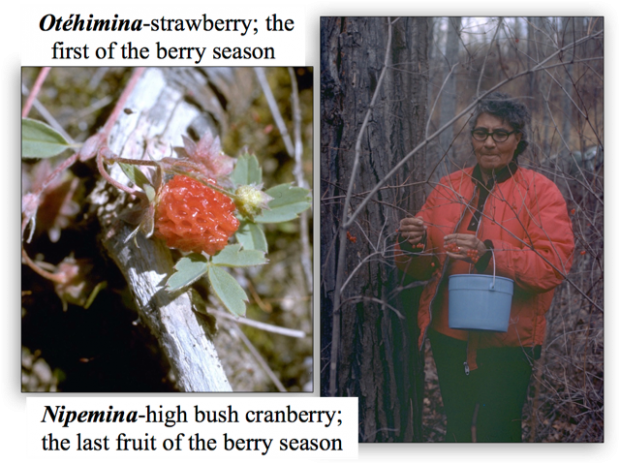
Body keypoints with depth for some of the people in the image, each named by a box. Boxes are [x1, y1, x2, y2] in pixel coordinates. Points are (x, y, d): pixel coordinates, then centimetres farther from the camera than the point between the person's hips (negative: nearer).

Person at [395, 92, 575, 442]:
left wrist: (489, 254, -29)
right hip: (449, 335, 5)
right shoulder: (449, 188, 10)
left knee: (497, 435, -3)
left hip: (509, 339, -4)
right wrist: (414, 244, -13)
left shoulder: (540, 191, -4)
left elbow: (555, 264, -17)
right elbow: (421, 269, 11)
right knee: (458, 431, 15)